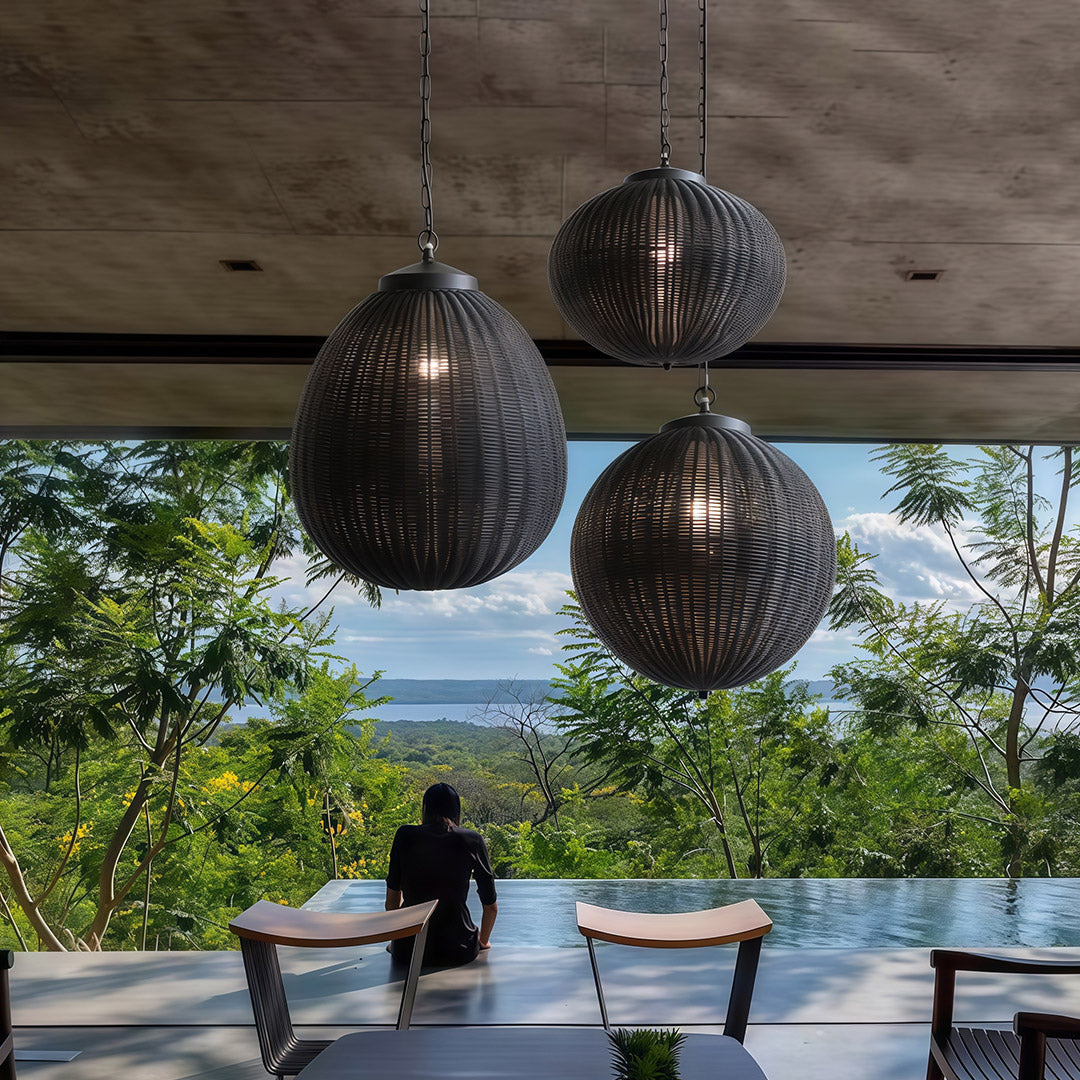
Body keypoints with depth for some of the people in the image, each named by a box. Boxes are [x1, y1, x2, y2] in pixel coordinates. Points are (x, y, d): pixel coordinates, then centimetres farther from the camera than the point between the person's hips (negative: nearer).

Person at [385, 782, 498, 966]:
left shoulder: (405, 836, -2)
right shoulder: (473, 840, -3)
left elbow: (391, 901, 4)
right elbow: (491, 907, 4)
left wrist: (396, 938, 23)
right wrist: (482, 942, 24)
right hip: (458, 950, 0)